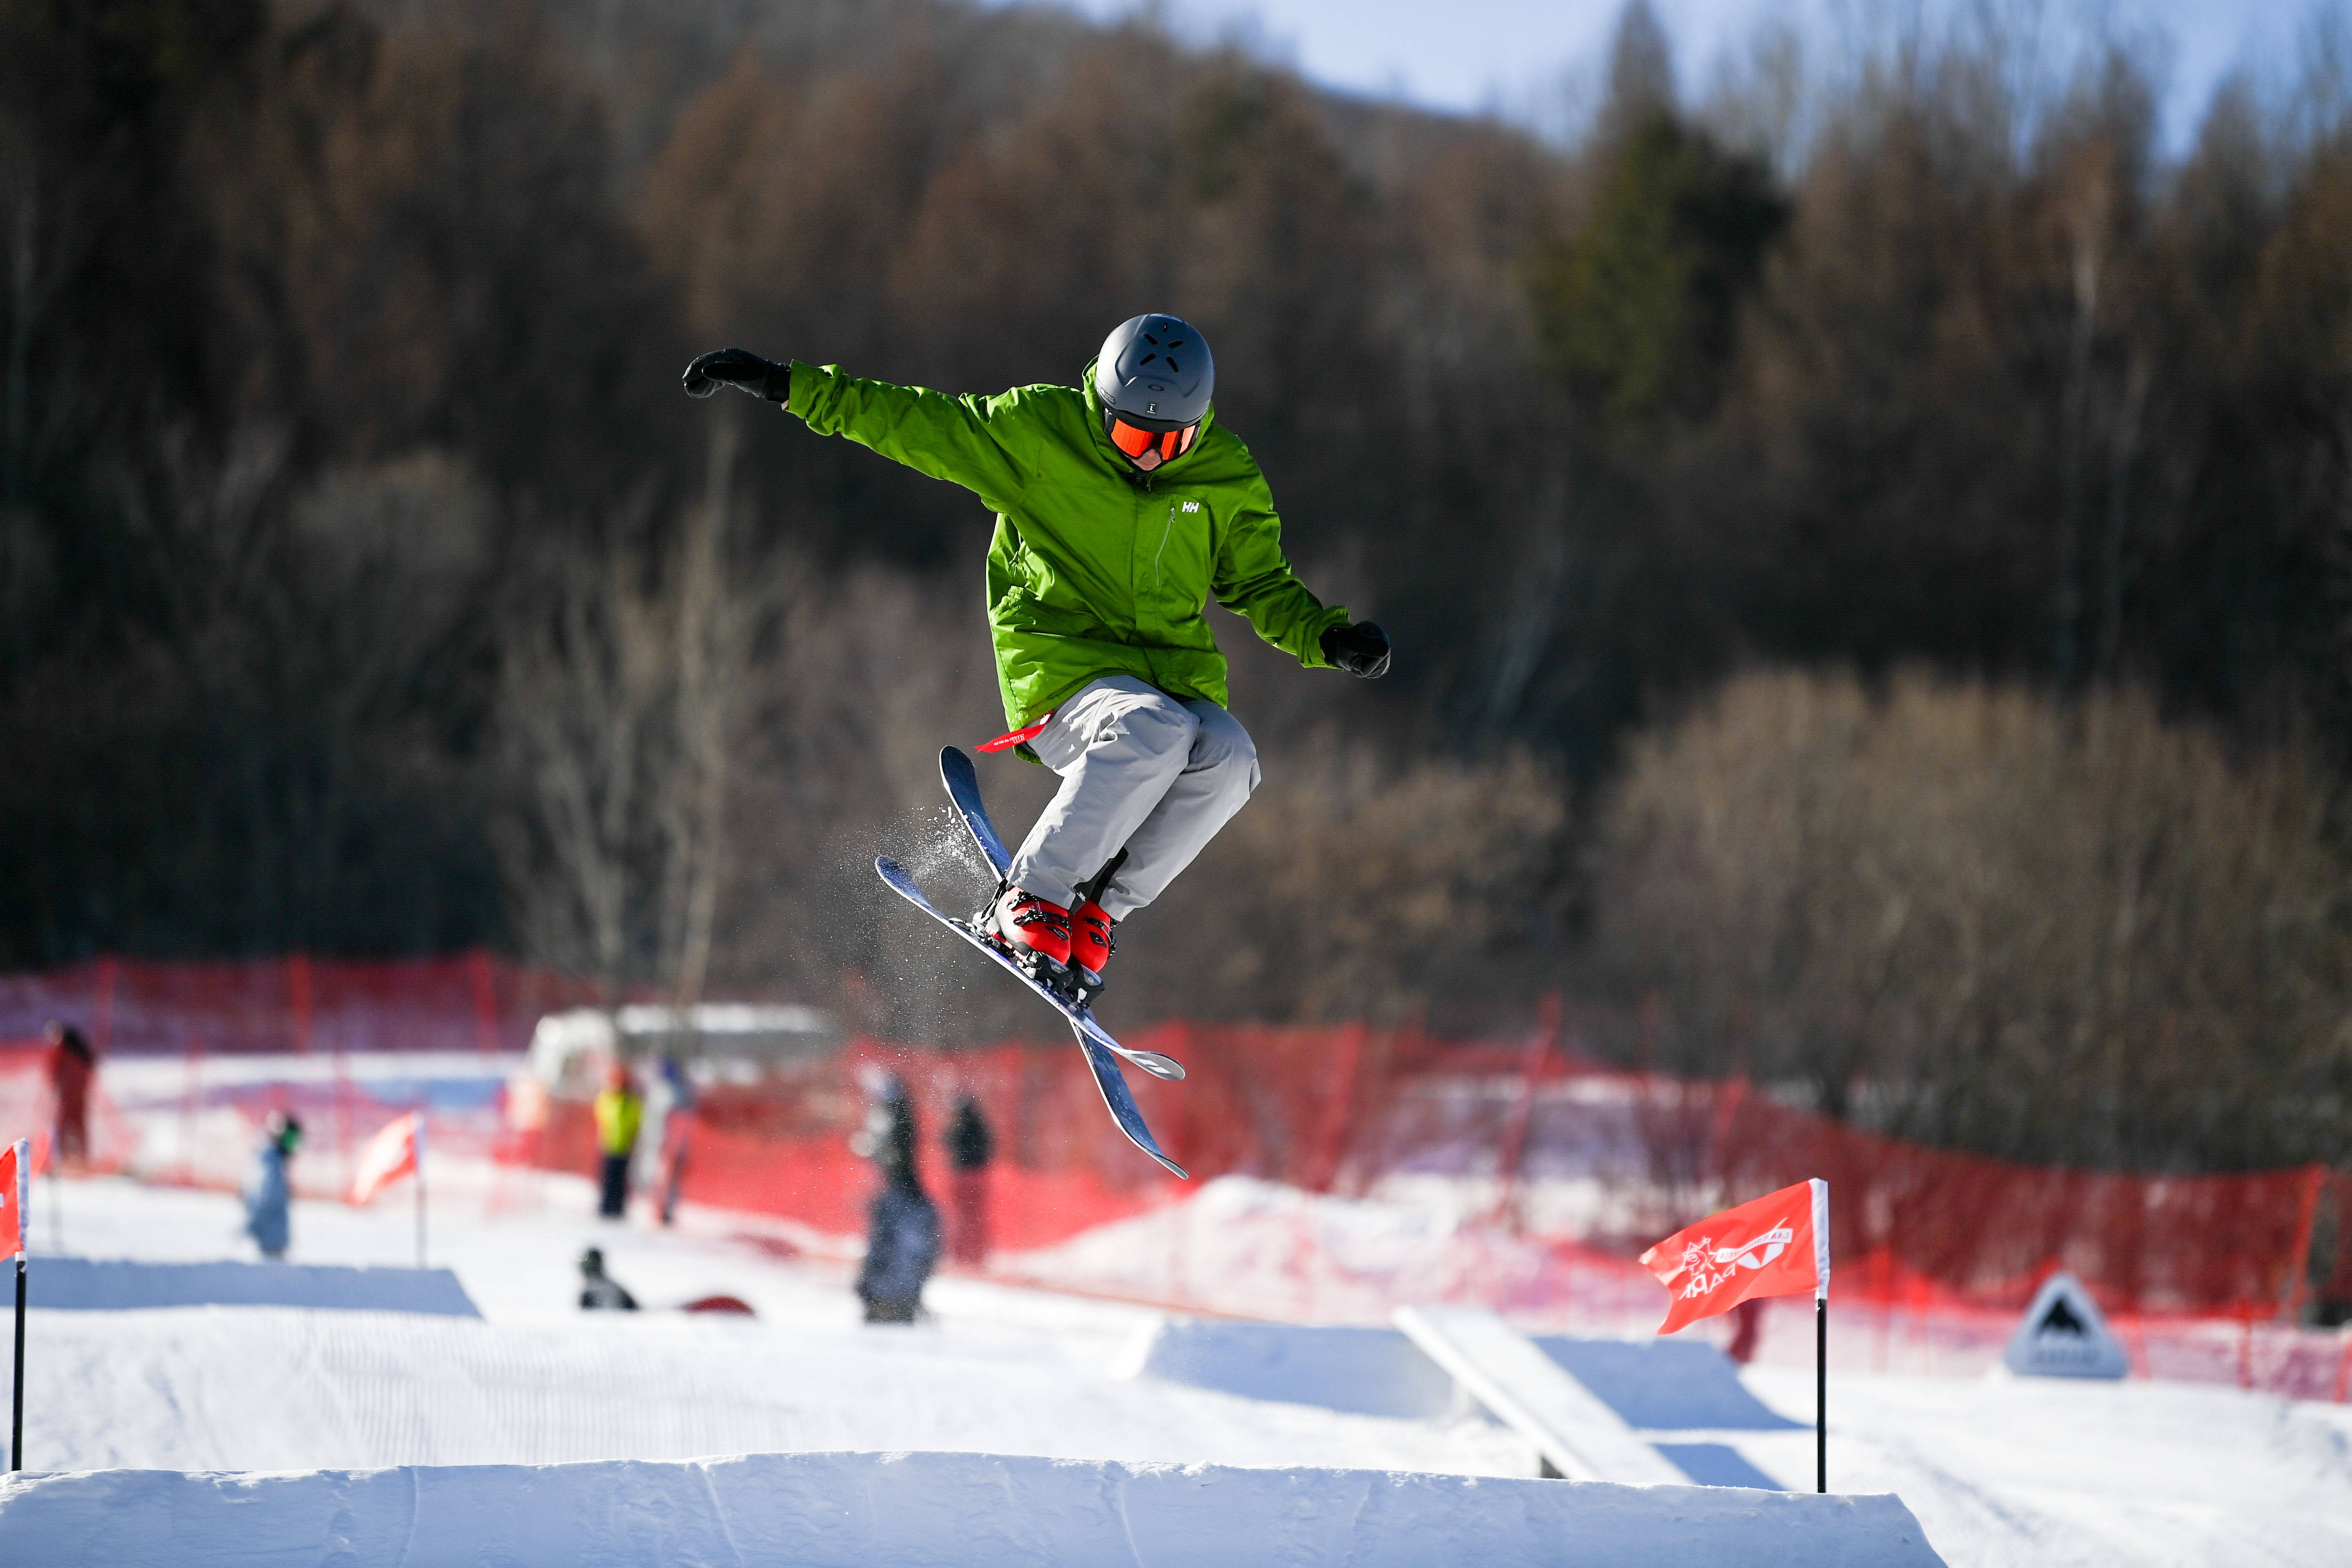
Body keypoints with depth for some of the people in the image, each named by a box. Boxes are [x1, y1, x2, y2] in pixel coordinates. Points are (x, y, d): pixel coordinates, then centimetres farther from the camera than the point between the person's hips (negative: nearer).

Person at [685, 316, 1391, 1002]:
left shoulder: (1229, 479, 6)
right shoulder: (1036, 432, -3)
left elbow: (1262, 584, 17)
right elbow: (910, 423, 1)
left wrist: (1329, 638, -1)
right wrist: (785, 385, -3)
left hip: (1175, 675, 4)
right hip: (1063, 665, -4)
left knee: (1226, 754, -30)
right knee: (1152, 730, -36)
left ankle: (1098, 906, -14)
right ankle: (1030, 900, -22)